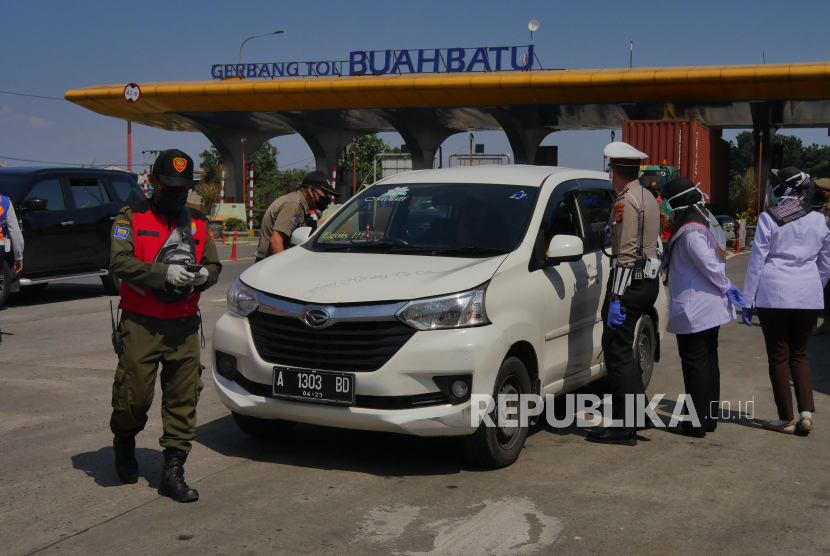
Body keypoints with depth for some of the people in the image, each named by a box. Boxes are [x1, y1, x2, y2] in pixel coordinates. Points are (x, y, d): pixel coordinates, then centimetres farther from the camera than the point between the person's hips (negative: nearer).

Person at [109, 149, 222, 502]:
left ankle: (173, 472, 8)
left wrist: (203, 275, -9)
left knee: (183, 400, 0)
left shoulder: (197, 223, 16)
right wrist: (165, 273, -22)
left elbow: (214, 265, 16)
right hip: (140, 324, -3)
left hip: (184, 326, 4)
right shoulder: (131, 217, 3)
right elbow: (119, 262, -11)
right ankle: (124, 445, 30)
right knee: (133, 396, -2)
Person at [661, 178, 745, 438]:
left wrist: (725, 287, -11)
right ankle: (710, 418, 25)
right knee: (709, 362, 16)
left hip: (694, 311, -10)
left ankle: (697, 424, 3)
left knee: (695, 365, -3)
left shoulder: (690, 232, -19)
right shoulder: (701, 224, 11)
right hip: (709, 308, 10)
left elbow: (710, 265, -23)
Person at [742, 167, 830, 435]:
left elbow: (757, 260, -5)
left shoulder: (768, 219, -6)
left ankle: (786, 419, 10)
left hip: (774, 295, -3)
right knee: (799, 354, 16)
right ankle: (806, 411, 3)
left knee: (778, 357, 6)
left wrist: (747, 300, 0)